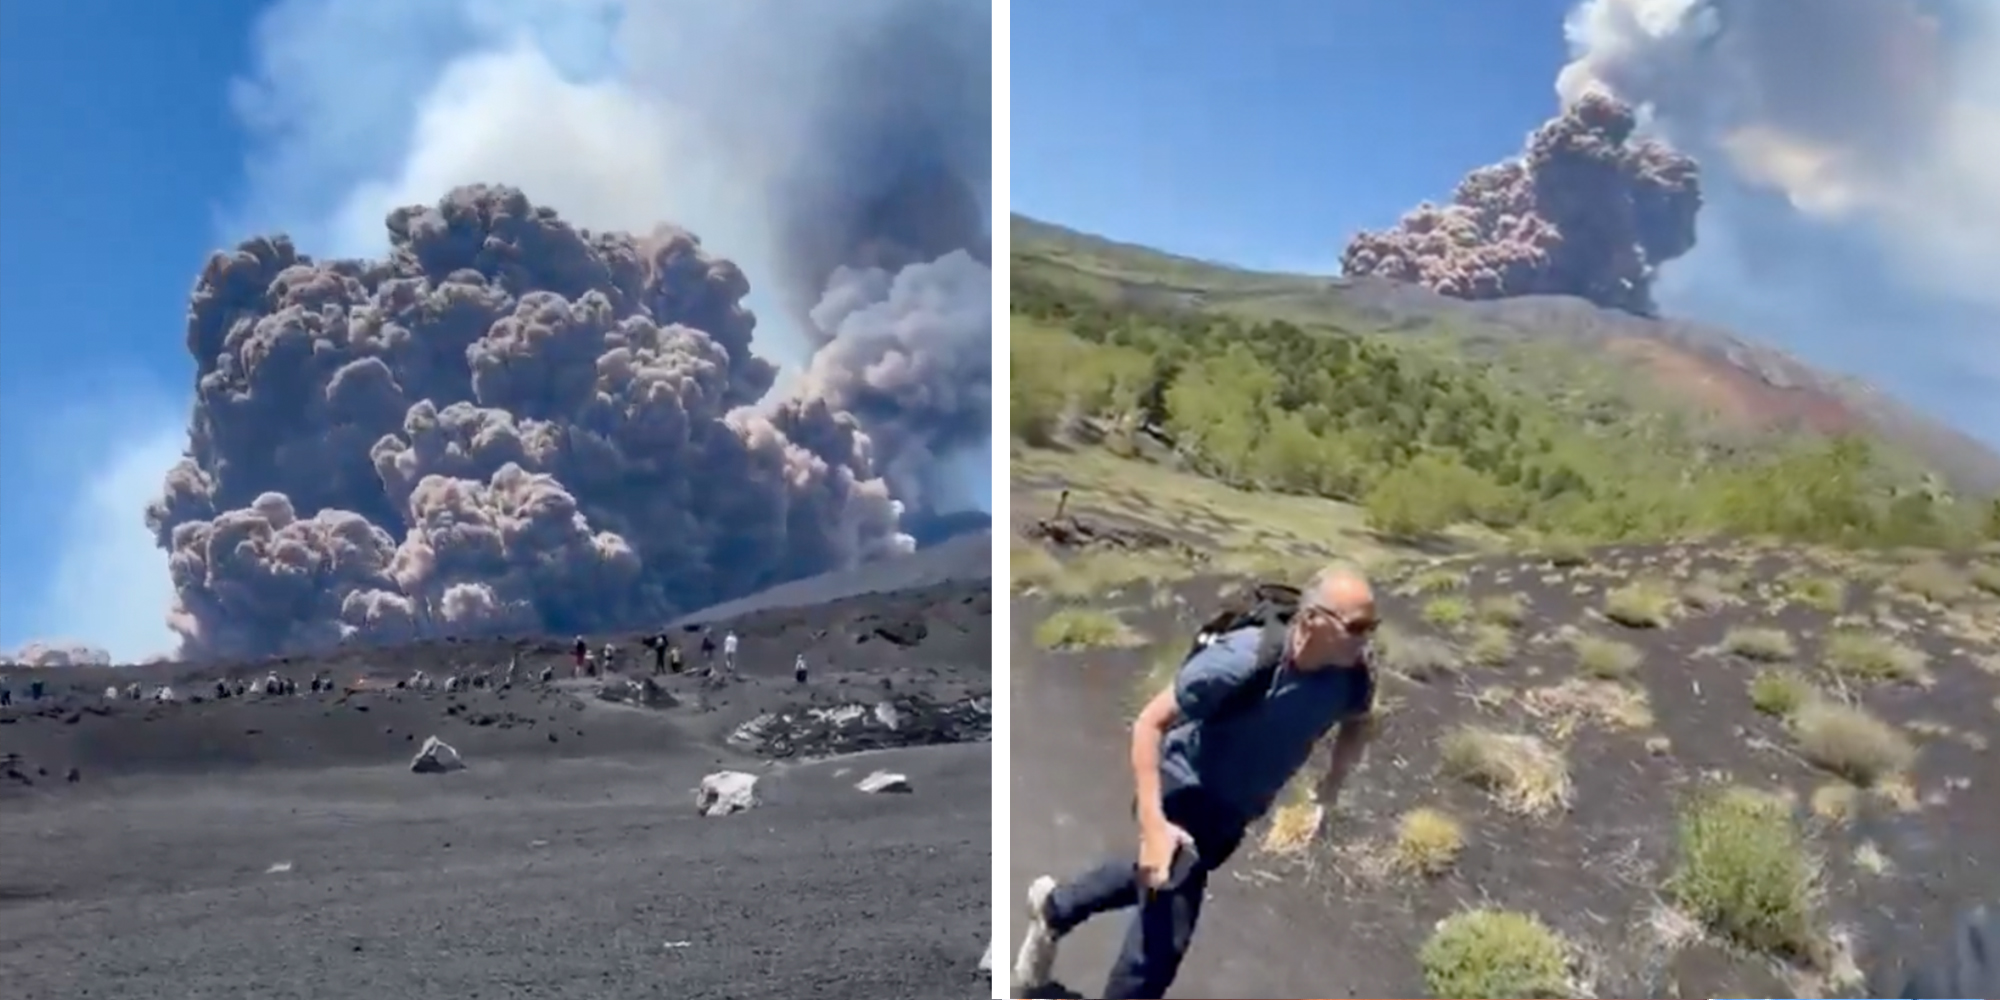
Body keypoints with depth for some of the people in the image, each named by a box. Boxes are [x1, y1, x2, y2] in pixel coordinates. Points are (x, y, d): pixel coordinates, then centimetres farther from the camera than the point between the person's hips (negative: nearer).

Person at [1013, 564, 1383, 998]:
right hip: (1185, 792, -7)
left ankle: (1055, 905, 55)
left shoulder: (1352, 675, -19)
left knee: (1163, 883, 29)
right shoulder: (1241, 661, -34)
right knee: (1165, 934, -13)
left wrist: (1331, 788, -7)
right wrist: (1154, 823, -36)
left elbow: (1360, 724, 7)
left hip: (1237, 809, 7)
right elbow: (1150, 722, -28)